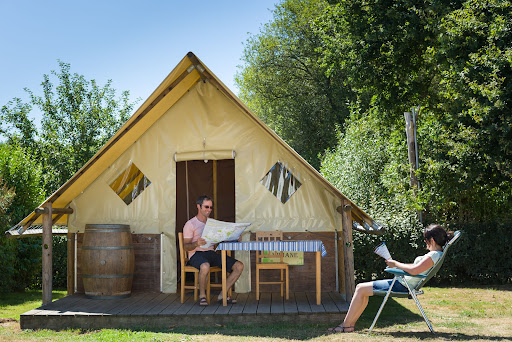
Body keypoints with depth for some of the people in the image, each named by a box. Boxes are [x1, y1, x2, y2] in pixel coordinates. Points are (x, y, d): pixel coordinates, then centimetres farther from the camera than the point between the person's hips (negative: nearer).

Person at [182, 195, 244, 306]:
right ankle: (202, 296, -18)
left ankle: (222, 295, -6)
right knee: (205, 266, -42)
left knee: (239, 266, -12)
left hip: (212, 253, 6)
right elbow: (186, 246, -7)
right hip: (196, 254, -6)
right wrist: (196, 244, -28)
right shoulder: (190, 224, 1)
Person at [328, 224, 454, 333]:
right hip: (403, 282, 11)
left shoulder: (434, 255, -18)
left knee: (361, 289, -7)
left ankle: (346, 325, 0)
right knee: (361, 289, 12)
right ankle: (351, 323, 12)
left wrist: (396, 264, -15)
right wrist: (395, 263, 12)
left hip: (403, 286, -11)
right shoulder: (434, 254, 13)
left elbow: (414, 270, -30)